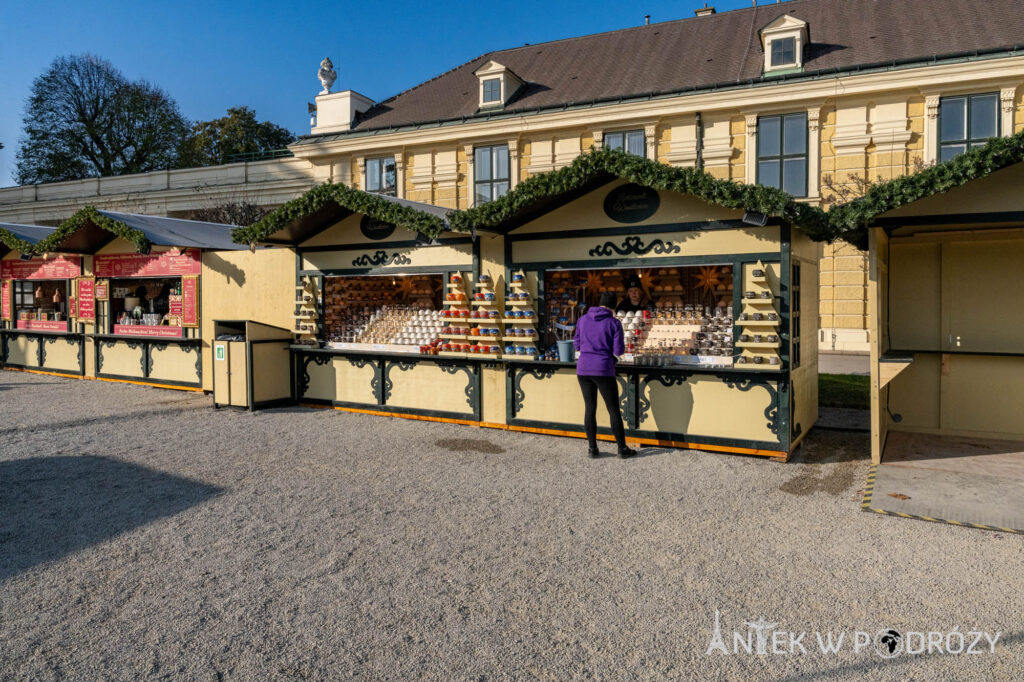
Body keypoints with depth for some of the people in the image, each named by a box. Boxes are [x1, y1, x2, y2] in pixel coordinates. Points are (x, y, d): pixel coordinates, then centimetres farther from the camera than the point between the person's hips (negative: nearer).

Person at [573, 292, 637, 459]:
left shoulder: (583, 319, 6)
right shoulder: (614, 323, -5)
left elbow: (577, 344, 11)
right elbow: (618, 350, -7)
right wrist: (616, 346, 15)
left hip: (583, 369, 4)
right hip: (603, 370, -4)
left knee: (590, 408, 10)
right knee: (614, 410, 6)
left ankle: (592, 448, 13)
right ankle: (622, 448, 11)